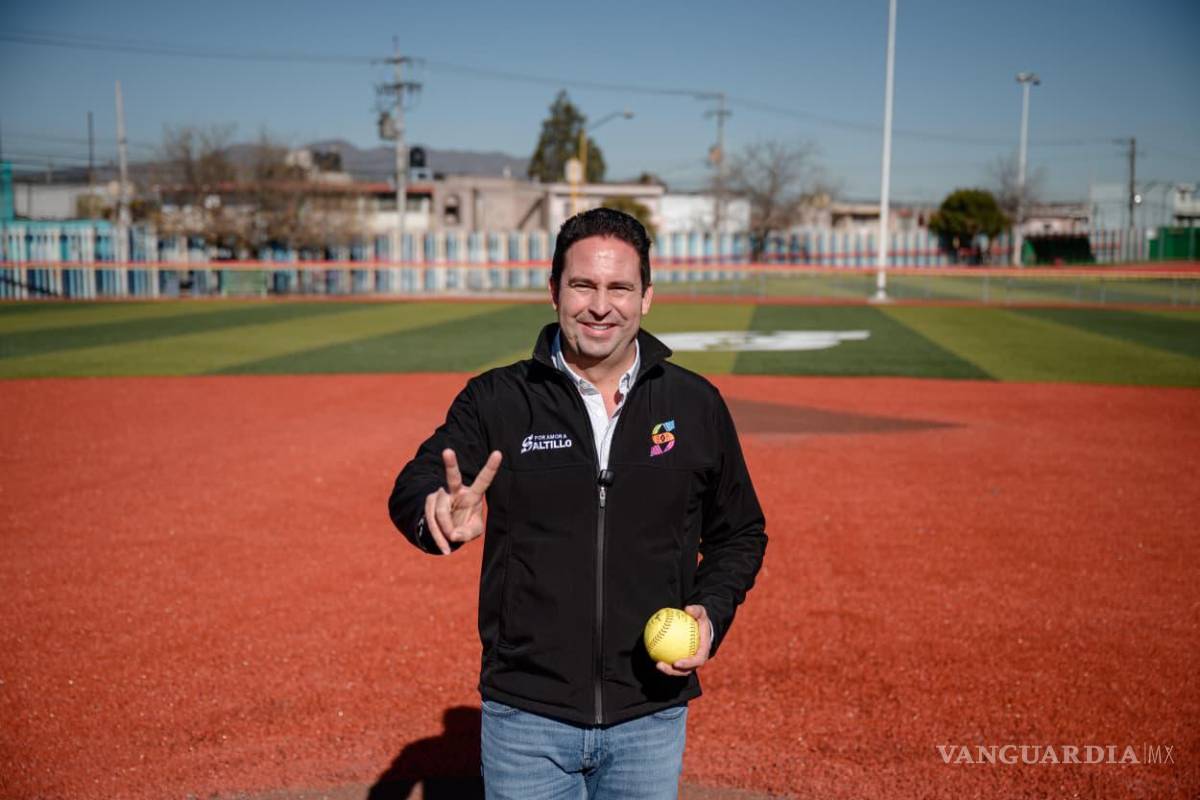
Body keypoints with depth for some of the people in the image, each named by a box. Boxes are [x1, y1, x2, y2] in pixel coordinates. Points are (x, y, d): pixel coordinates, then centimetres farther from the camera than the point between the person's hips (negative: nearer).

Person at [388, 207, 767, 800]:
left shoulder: (697, 405, 1)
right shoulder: (495, 401, -3)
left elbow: (740, 534, 11)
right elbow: (414, 488, -16)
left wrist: (711, 613, -6)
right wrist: (439, 511, -40)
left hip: (651, 716, 1)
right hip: (525, 716, -1)